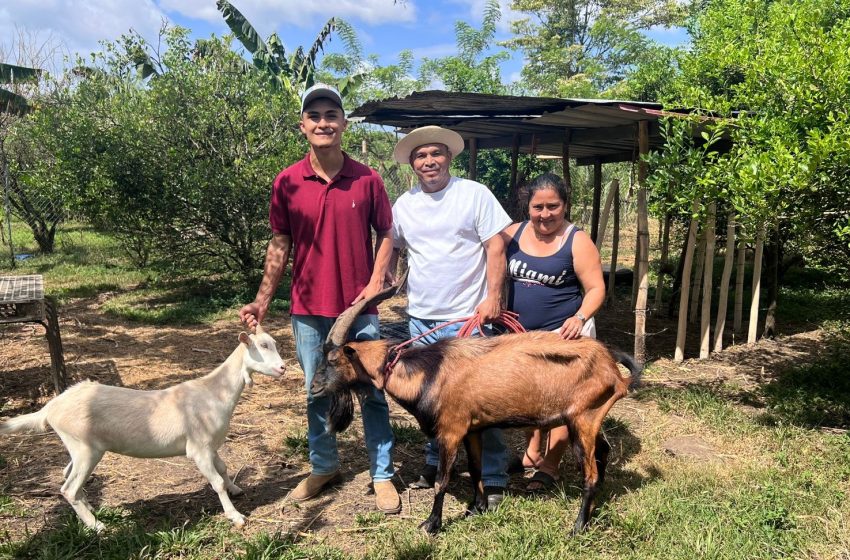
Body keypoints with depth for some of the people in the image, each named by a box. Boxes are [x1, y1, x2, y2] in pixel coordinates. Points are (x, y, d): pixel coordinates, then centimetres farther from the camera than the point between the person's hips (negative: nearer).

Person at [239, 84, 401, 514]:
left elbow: (385, 234, 4)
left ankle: (383, 475, 24)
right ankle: (323, 466, 36)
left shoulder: (367, 180, -4)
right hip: (308, 309, 2)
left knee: (372, 393, 8)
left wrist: (376, 282, -9)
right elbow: (280, 245, 4)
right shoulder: (287, 182, -2)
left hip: (360, 308, -1)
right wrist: (261, 301, 0)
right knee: (316, 393, 16)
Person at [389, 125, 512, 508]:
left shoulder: (474, 194, -4)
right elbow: (392, 248, 19)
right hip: (421, 318, 5)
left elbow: (495, 248, -7)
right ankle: (434, 464, 34)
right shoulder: (403, 205, 8)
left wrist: (493, 297, -14)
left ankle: (494, 478, 14)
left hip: (468, 317, -5)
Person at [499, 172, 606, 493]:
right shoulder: (513, 234, 3)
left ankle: (550, 466, 13)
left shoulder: (577, 241, -8)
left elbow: (596, 289, -9)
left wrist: (581, 317, -27)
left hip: (563, 334, -5)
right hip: (521, 334, 5)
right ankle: (533, 451, 35)